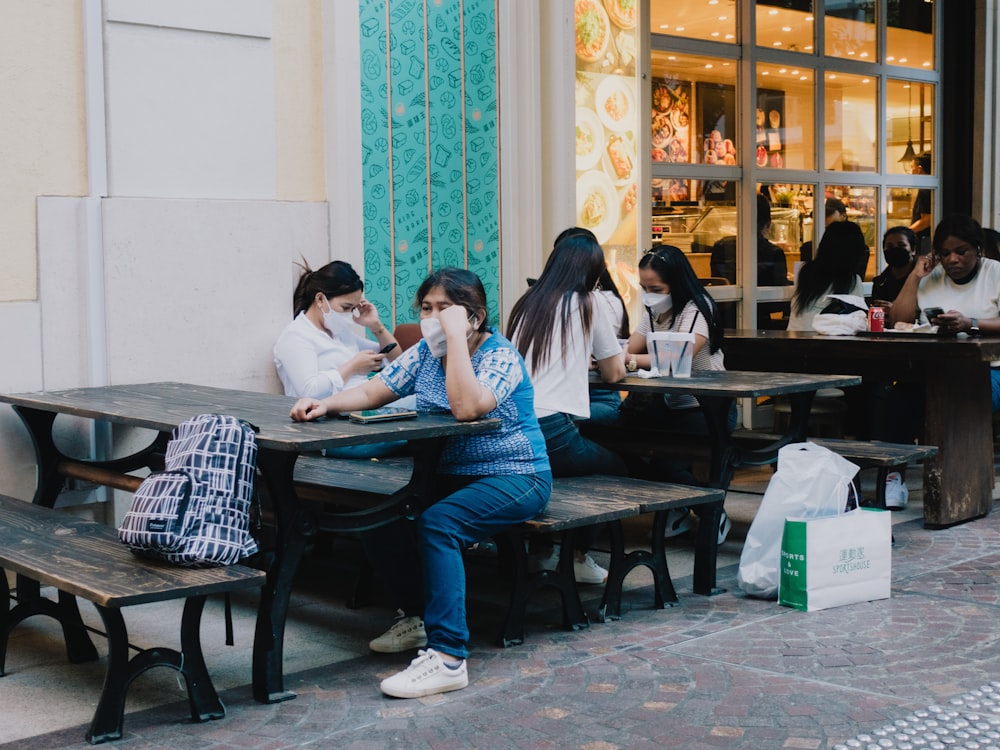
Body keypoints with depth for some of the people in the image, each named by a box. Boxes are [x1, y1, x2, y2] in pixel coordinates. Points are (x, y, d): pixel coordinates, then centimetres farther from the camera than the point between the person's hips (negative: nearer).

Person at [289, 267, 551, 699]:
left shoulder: (500, 355, -16)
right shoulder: (425, 354, 6)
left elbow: (466, 407, -34)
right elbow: (370, 393, 4)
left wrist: (455, 335, -30)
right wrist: (327, 404, -15)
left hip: (515, 478, -7)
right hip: (450, 474, 7)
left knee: (437, 522, -31)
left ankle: (448, 658, -29)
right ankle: (420, 615, 11)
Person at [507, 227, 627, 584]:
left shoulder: (526, 302, 16)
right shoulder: (588, 303, 5)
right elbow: (614, 373, 14)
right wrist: (603, 360, 35)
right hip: (551, 435, -6)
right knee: (617, 468, 23)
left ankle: (541, 550, 32)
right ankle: (577, 558, 23)